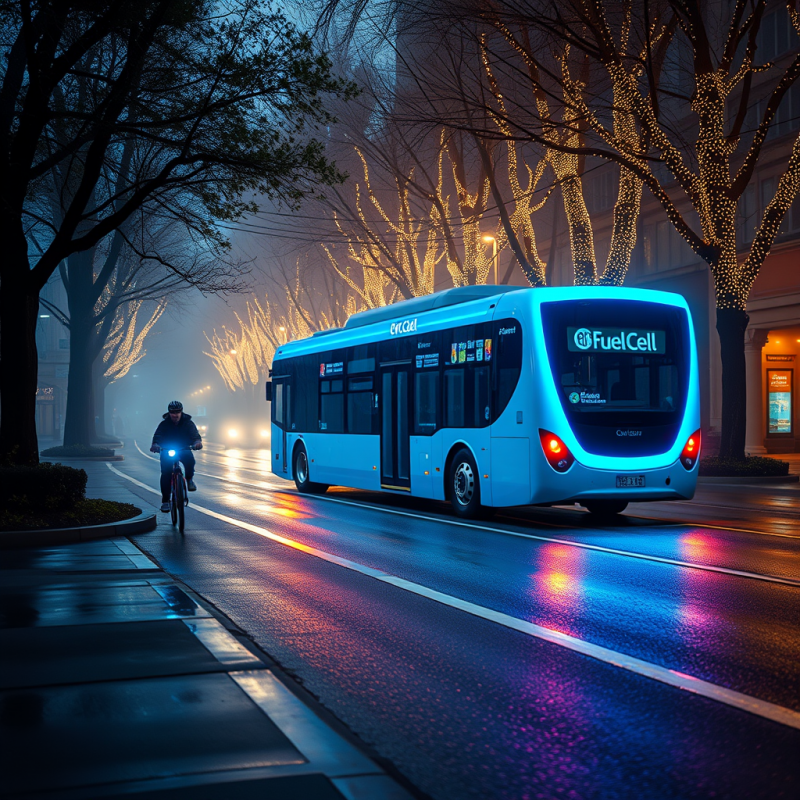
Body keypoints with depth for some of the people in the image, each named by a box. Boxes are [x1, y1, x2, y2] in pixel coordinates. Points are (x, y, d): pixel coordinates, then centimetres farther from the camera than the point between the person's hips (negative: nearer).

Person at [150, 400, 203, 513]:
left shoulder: (188, 423, -8)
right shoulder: (164, 424, -9)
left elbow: (195, 434, -21)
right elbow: (158, 436, -23)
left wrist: (197, 442, -46)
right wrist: (155, 444, -47)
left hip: (184, 450, 0)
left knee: (189, 459, -34)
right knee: (166, 473, -17)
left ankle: (189, 479, -6)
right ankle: (165, 501, -9)